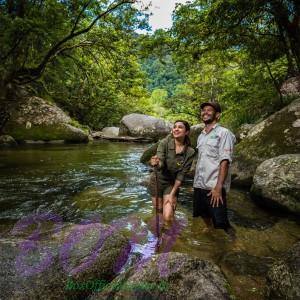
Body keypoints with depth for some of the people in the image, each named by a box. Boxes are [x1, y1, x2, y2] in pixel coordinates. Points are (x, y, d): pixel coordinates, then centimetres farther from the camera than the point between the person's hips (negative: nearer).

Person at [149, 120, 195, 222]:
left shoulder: (190, 152, -15)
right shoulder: (164, 143, -16)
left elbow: (181, 175, -13)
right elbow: (160, 164, -26)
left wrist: (172, 194, -14)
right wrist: (155, 163, -49)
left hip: (172, 184, 0)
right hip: (157, 180, 1)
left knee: (168, 217, -9)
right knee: (159, 209, 13)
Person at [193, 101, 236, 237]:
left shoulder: (223, 133, -6)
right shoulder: (201, 136, 15)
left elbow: (225, 161, -15)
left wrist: (219, 186, -21)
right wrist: (196, 182, 14)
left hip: (214, 186, -7)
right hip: (199, 184, 7)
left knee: (220, 221, -2)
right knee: (204, 214, 20)